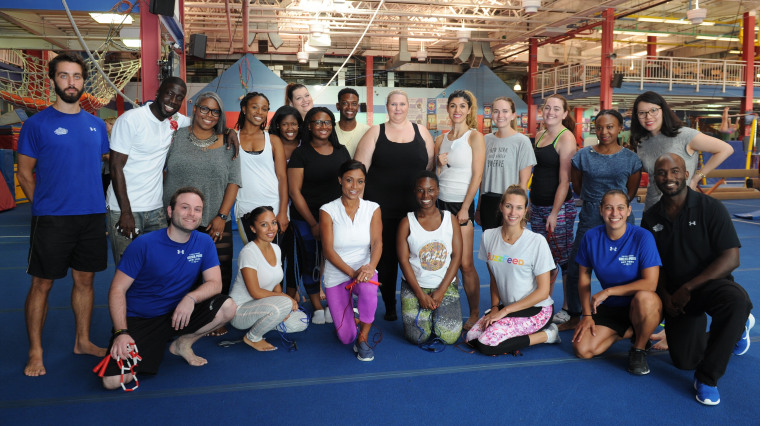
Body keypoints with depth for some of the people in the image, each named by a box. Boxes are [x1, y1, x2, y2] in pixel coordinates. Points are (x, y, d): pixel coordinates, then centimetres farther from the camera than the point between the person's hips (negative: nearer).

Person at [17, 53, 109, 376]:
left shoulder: (97, 124, 9)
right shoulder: (37, 124, -4)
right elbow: (24, 173, 0)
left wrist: (93, 201, 9)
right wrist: (46, 206, -3)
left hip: (93, 216, 4)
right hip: (52, 219, -4)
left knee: (85, 279, 12)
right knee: (42, 284, 3)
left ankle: (83, 341, 26)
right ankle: (35, 352, 15)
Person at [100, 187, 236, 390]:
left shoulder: (204, 242, -2)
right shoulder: (144, 244, -11)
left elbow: (215, 283, -6)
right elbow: (118, 289, -10)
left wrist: (191, 298, -28)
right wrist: (121, 332, -21)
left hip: (178, 314, 3)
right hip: (139, 320, -3)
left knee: (227, 307, -22)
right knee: (112, 380, -22)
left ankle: (183, 343, 3)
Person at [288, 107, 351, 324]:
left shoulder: (341, 151, 9)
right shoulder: (300, 153, -3)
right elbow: (294, 191, -6)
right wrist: (313, 224, -8)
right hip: (306, 218, -2)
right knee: (310, 262, 4)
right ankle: (317, 308, 19)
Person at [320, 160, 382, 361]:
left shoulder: (373, 209, 0)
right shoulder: (328, 210, -6)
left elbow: (377, 242, -11)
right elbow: (328, 250, -12)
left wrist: (371, 266, -32)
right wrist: (351, 272, -25)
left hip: (364, 271, 1)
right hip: (336, 275, 0)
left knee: (368, 289, -38)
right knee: (346, 338, -5)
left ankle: (363, 339, -11)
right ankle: (349, 313, 32)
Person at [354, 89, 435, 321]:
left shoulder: (421, 132, 9)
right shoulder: (375, 133, 4)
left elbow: (431, 167, 11)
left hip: (415, 208, 1)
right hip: (382, 209, -1)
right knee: (386, 258, 7)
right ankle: (389, 306, 23)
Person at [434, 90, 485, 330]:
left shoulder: (474, 137, -2)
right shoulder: (441, 140, 13)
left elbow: (477, 176, -7)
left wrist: (464, 209, -12)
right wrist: (439, 164, -2)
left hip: (462, 204, -5)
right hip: (441, 203, 5)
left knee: (465, 263, -5)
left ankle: (474, 314, 7)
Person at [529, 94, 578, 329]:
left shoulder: (566, 137, -9)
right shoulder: (540, 136, 13)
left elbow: (564, 180, -14)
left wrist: (554, 213, -17)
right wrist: (529, 203, 16)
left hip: (559, 207, -7)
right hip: (537, 206, 7)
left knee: (564, 259, -2)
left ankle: (572, 312, 7)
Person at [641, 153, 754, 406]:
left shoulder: (710, 208, -11)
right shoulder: (651, 218, 2)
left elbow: (731, 259, -16)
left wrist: (688, 288, -19)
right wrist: (665, 295, -9)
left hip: (710, 283, -4)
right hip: (677, 294, 4)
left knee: (737, 300, -40)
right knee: (684, 361, -2)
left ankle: (707, 377, -20)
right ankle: (736, 328, 31)